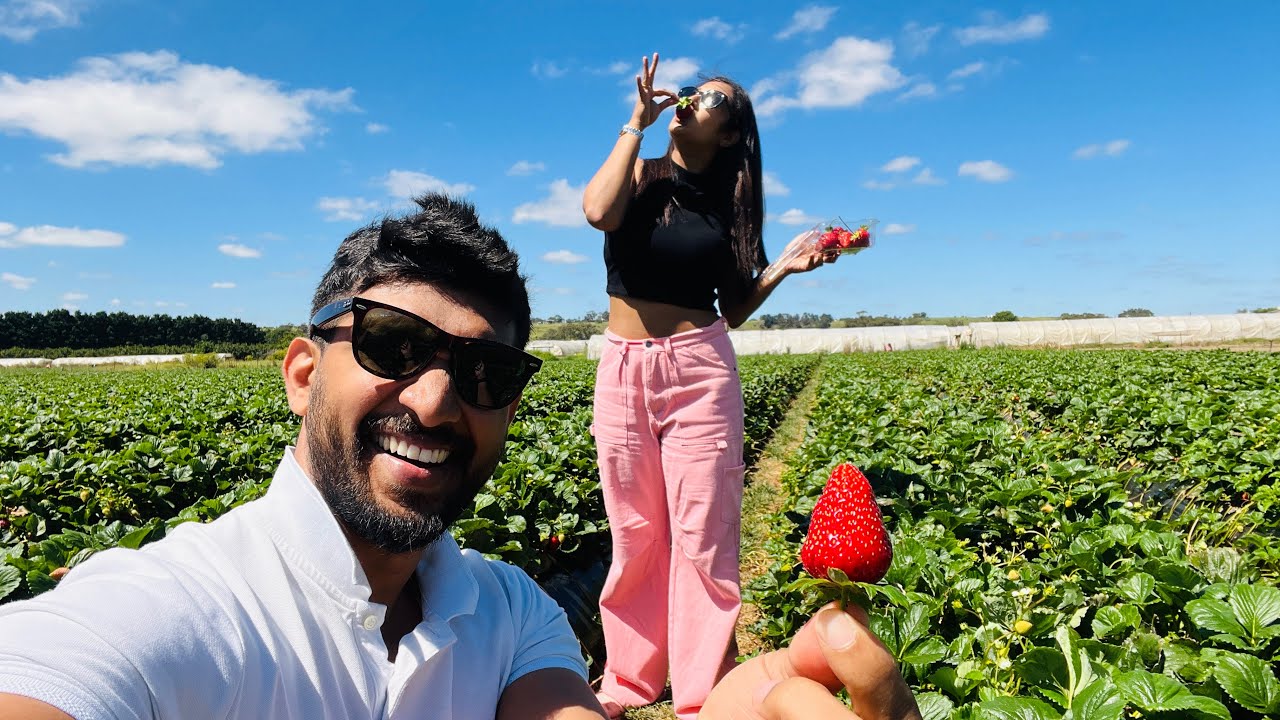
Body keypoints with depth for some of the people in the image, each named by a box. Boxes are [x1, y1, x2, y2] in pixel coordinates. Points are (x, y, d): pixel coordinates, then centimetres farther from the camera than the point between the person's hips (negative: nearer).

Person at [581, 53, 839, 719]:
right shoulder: (643, 175, 5)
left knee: (702, 539, -1)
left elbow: (732, 312, 11)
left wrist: (783, 269, -3)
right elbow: (598, 211, -19)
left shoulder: (730, 205, 8)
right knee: (634, 536, 10)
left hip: (701, 372, 0)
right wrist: (636, 122, -8)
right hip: (622, 370, 0)